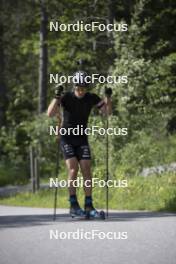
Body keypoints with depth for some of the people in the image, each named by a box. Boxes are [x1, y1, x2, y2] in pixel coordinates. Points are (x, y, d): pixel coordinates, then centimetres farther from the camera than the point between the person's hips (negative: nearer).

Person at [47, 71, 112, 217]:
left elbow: (107, 111, -4)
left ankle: (89, 205, -4)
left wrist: (108, 97, -20)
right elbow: (50, 113, -25)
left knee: (86, 170, -7)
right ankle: (73, 205, -13)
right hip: (67, 138, -3)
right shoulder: (67, 97, -16)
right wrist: (57, 97, -40)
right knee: (73, 168, -17)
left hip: (82, 138, 3)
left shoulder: (91, 98, -6)